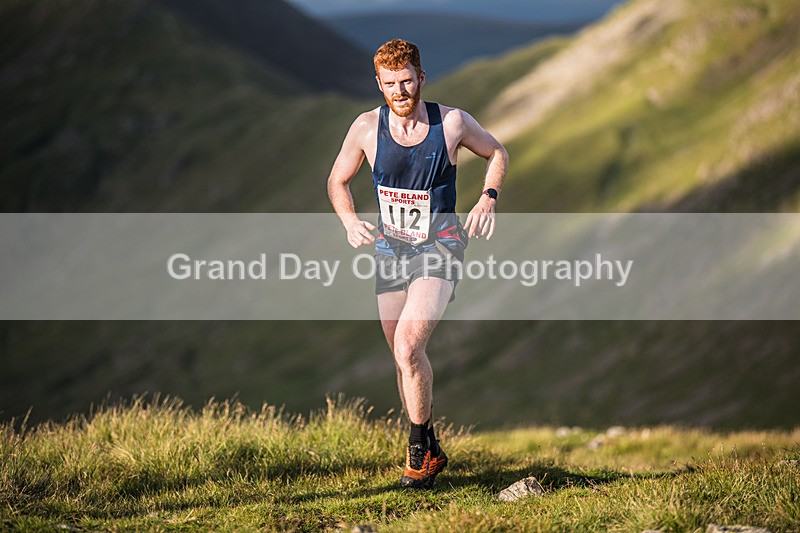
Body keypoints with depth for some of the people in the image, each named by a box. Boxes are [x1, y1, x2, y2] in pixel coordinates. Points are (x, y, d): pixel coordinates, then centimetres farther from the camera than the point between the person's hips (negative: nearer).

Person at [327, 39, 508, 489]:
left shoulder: (452, 122, -8)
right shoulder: (367, 128, -3)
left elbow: (497, 153, 11)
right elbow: (338, 181, 11)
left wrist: (488, 198, -6)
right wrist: (350, 221, -7)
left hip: (439, 247, -4)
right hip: (390, 249, 4)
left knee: (408, 345, -22)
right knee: (404, 356, 9)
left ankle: (420, 447, -6)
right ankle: (430, 453, 26)